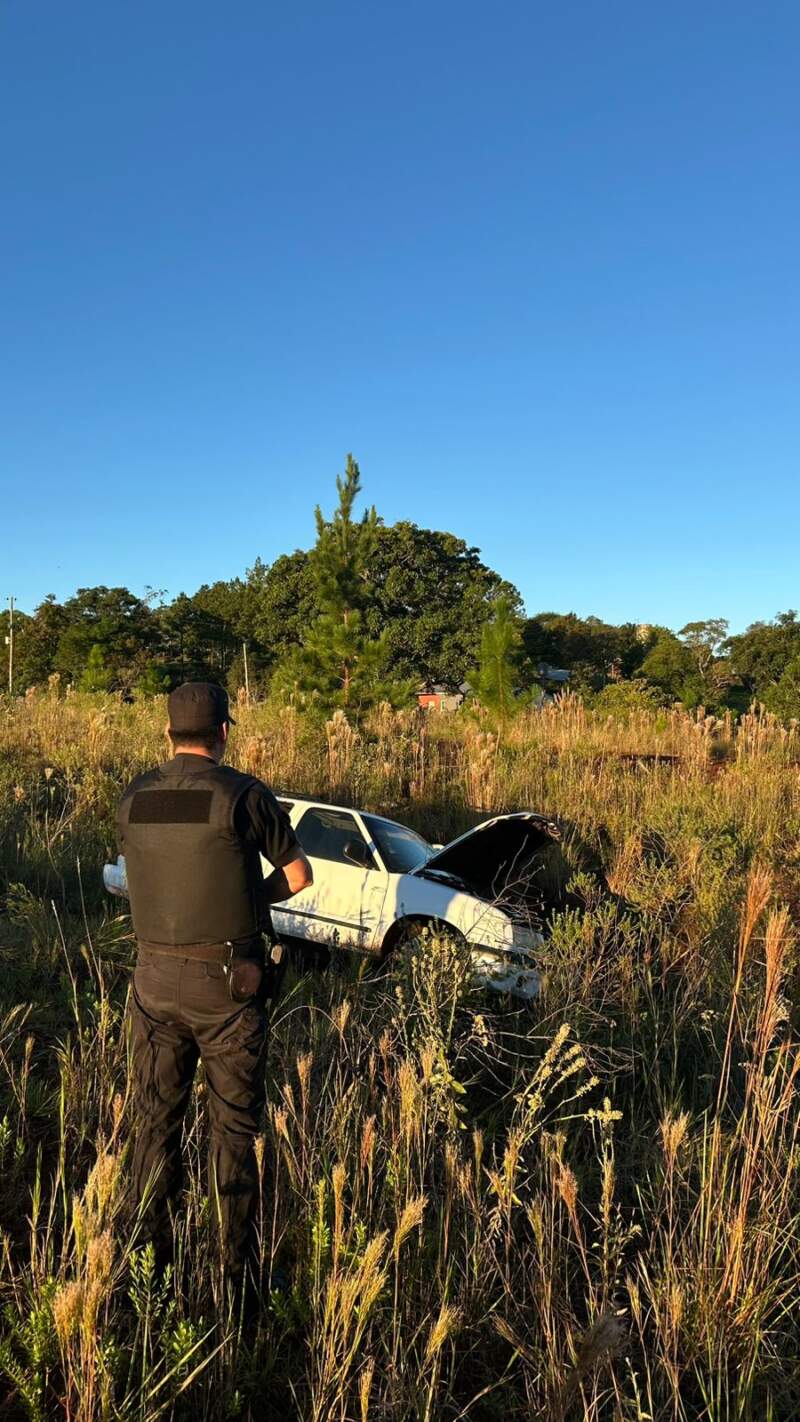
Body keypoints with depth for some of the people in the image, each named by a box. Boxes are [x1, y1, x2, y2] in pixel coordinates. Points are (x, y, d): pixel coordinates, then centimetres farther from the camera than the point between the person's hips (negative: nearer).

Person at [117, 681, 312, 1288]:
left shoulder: (134, 799, 0)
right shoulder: (245, 794, -14)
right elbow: (298, 876, -5)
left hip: (156, 977, 4)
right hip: (228, 982, -3)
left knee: (156, 1119, 18)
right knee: (234, 1125, 11)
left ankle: (154, 1256, 30)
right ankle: (234, 1267, 21)